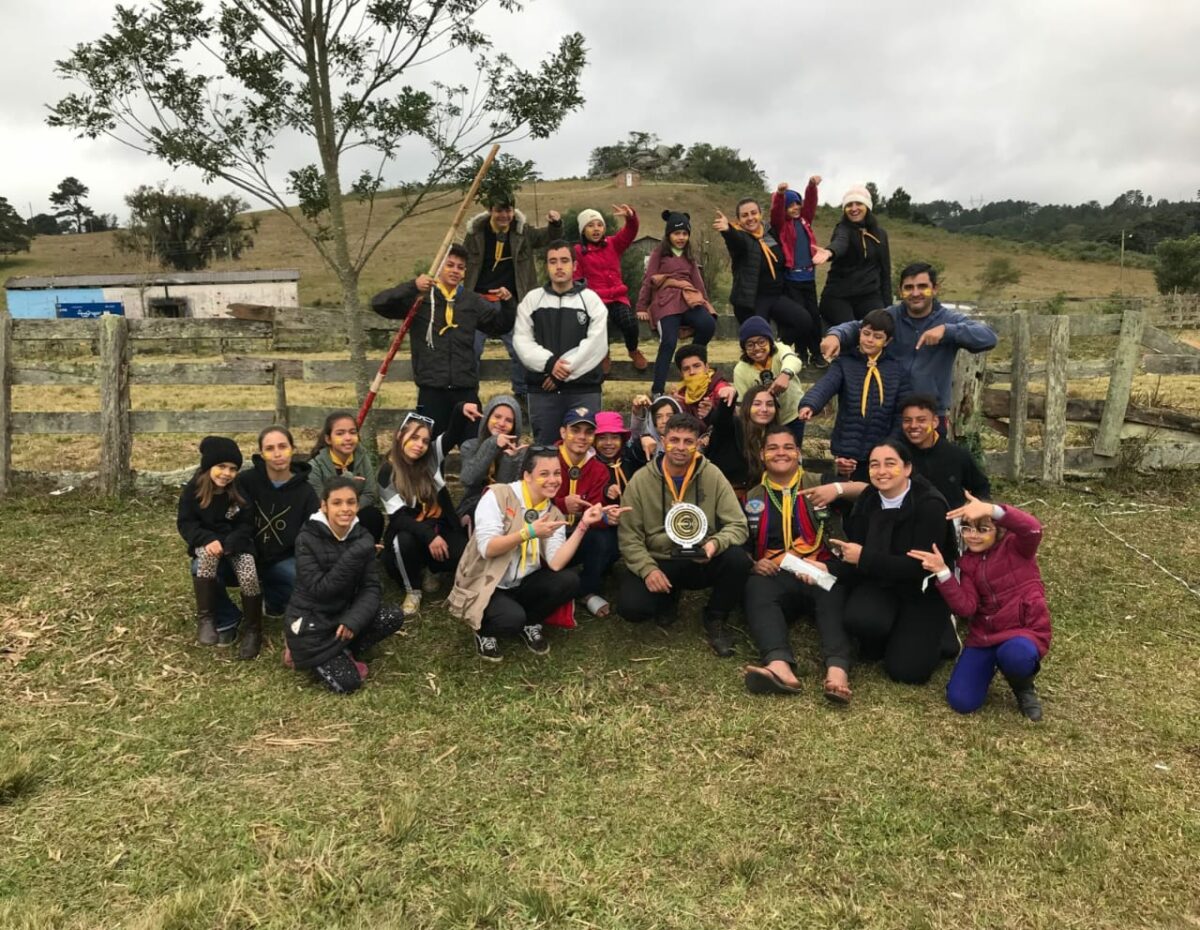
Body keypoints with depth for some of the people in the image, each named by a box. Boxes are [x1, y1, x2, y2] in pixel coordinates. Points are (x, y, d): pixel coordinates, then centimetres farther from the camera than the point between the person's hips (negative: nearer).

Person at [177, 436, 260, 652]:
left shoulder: (241, 490, -11)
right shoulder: (193, 489, -10)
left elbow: (248, 524, -7)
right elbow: (184, 523, -7)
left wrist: (228, 544, -24)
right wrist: (208, 539, -25)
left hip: (237, 541, 0)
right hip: (207, 542, 0)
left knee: (249, 576, -28)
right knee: (207, 555, -36)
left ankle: (253, 630, -8)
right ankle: (205, 618, -25)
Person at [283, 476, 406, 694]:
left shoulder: (363, 538, -5)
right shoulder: (307, 539, -18)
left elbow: (371, 587, -7)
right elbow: (319, 589, -25)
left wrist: (353, 620, -24)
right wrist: (354, 556, -33)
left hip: (343, 613, 5)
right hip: (310, 622, -5)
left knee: (394, 615, -18)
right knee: (347, 683, -15)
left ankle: (344, 653, 2)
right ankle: (307, 654, 12)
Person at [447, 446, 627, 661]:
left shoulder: (554, 515, 0)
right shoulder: (498, 495, -14)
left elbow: (556, 564, -15)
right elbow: (486, 548, -22)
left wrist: (583, 525, -22)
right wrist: (529, 532, -31)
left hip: (521, 585, 5)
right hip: (485, 585, -5)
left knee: (570, 580, -19)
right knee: (513, 617, -33)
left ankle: (529, 623, 8)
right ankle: (485, 630, 4)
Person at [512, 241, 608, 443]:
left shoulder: (590, 299, 4)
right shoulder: (532, 299, 9)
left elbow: (596, 344, -6)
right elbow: (521, 340, 1)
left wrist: (566, 371, -12)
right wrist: (549, 363, -14)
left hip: (584, 389, -1)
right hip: (542, 388, 2)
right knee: (544, 447, 6)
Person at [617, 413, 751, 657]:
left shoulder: (712, 476, -5)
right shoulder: (641, 480, -6)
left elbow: (738, 525, -8)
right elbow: (628, 535, -6)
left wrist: (716, 543, -30)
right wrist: (647, 568, -21)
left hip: (701, 561, 0)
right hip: (657, 561, 0)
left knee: (738, 559, -31)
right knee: (630, 607, -27)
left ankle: (715, 620, -1)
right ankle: (668, 599, 13)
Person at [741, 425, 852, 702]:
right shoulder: (753, 498, 21)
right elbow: (741, 544, 20)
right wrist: (752, 564, -2)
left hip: (820, 572, -1)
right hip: (775, 576, 1)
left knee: (832, 592, -35)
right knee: (756, 588, -33)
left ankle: (837, 669, -54)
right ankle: (780, 666, -54)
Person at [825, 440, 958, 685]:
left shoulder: (930, 505, -19)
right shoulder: (867, 500, -1)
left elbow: (921, 567, -25)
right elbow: (855, 558, -2)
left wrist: (865, 557, -26)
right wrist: (828, 570, -22)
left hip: (924, 591, -4)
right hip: (882, 584, 4)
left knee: (905, 670, -16)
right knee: (858, 619, -30)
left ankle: (942, 632, 15)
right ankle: (891, 633, 6)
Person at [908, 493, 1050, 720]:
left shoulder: (1016, 546, -4)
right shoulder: (967, 563, 7)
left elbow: (1032, 528, -31)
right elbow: (965, 608, -8)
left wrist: (991, 509, -46)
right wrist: (942, 572, -20)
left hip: (1023, 630, -4)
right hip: (984, 635, 4)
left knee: (1014, 655, -43)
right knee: (961, 702, -12)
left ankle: (1024, 687, -3)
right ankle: (989, 665, 21)